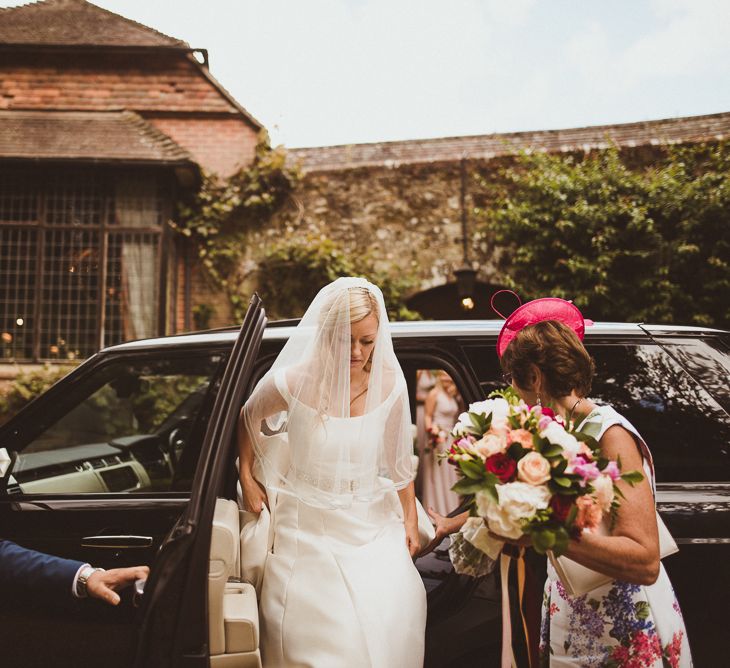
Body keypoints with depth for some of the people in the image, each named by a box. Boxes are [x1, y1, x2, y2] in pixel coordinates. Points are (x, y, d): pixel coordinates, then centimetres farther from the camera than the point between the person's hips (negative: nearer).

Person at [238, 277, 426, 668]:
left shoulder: (389, 385, -8)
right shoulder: (292, 383, -15)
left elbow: (398, 460, 5)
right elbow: (248, 421, 7)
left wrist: (410, 520, 11)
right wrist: (247, 478, 7)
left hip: (371, 521, 2)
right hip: (308, 526, -2)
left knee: (391, 613, -11)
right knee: (319, 625, -10)